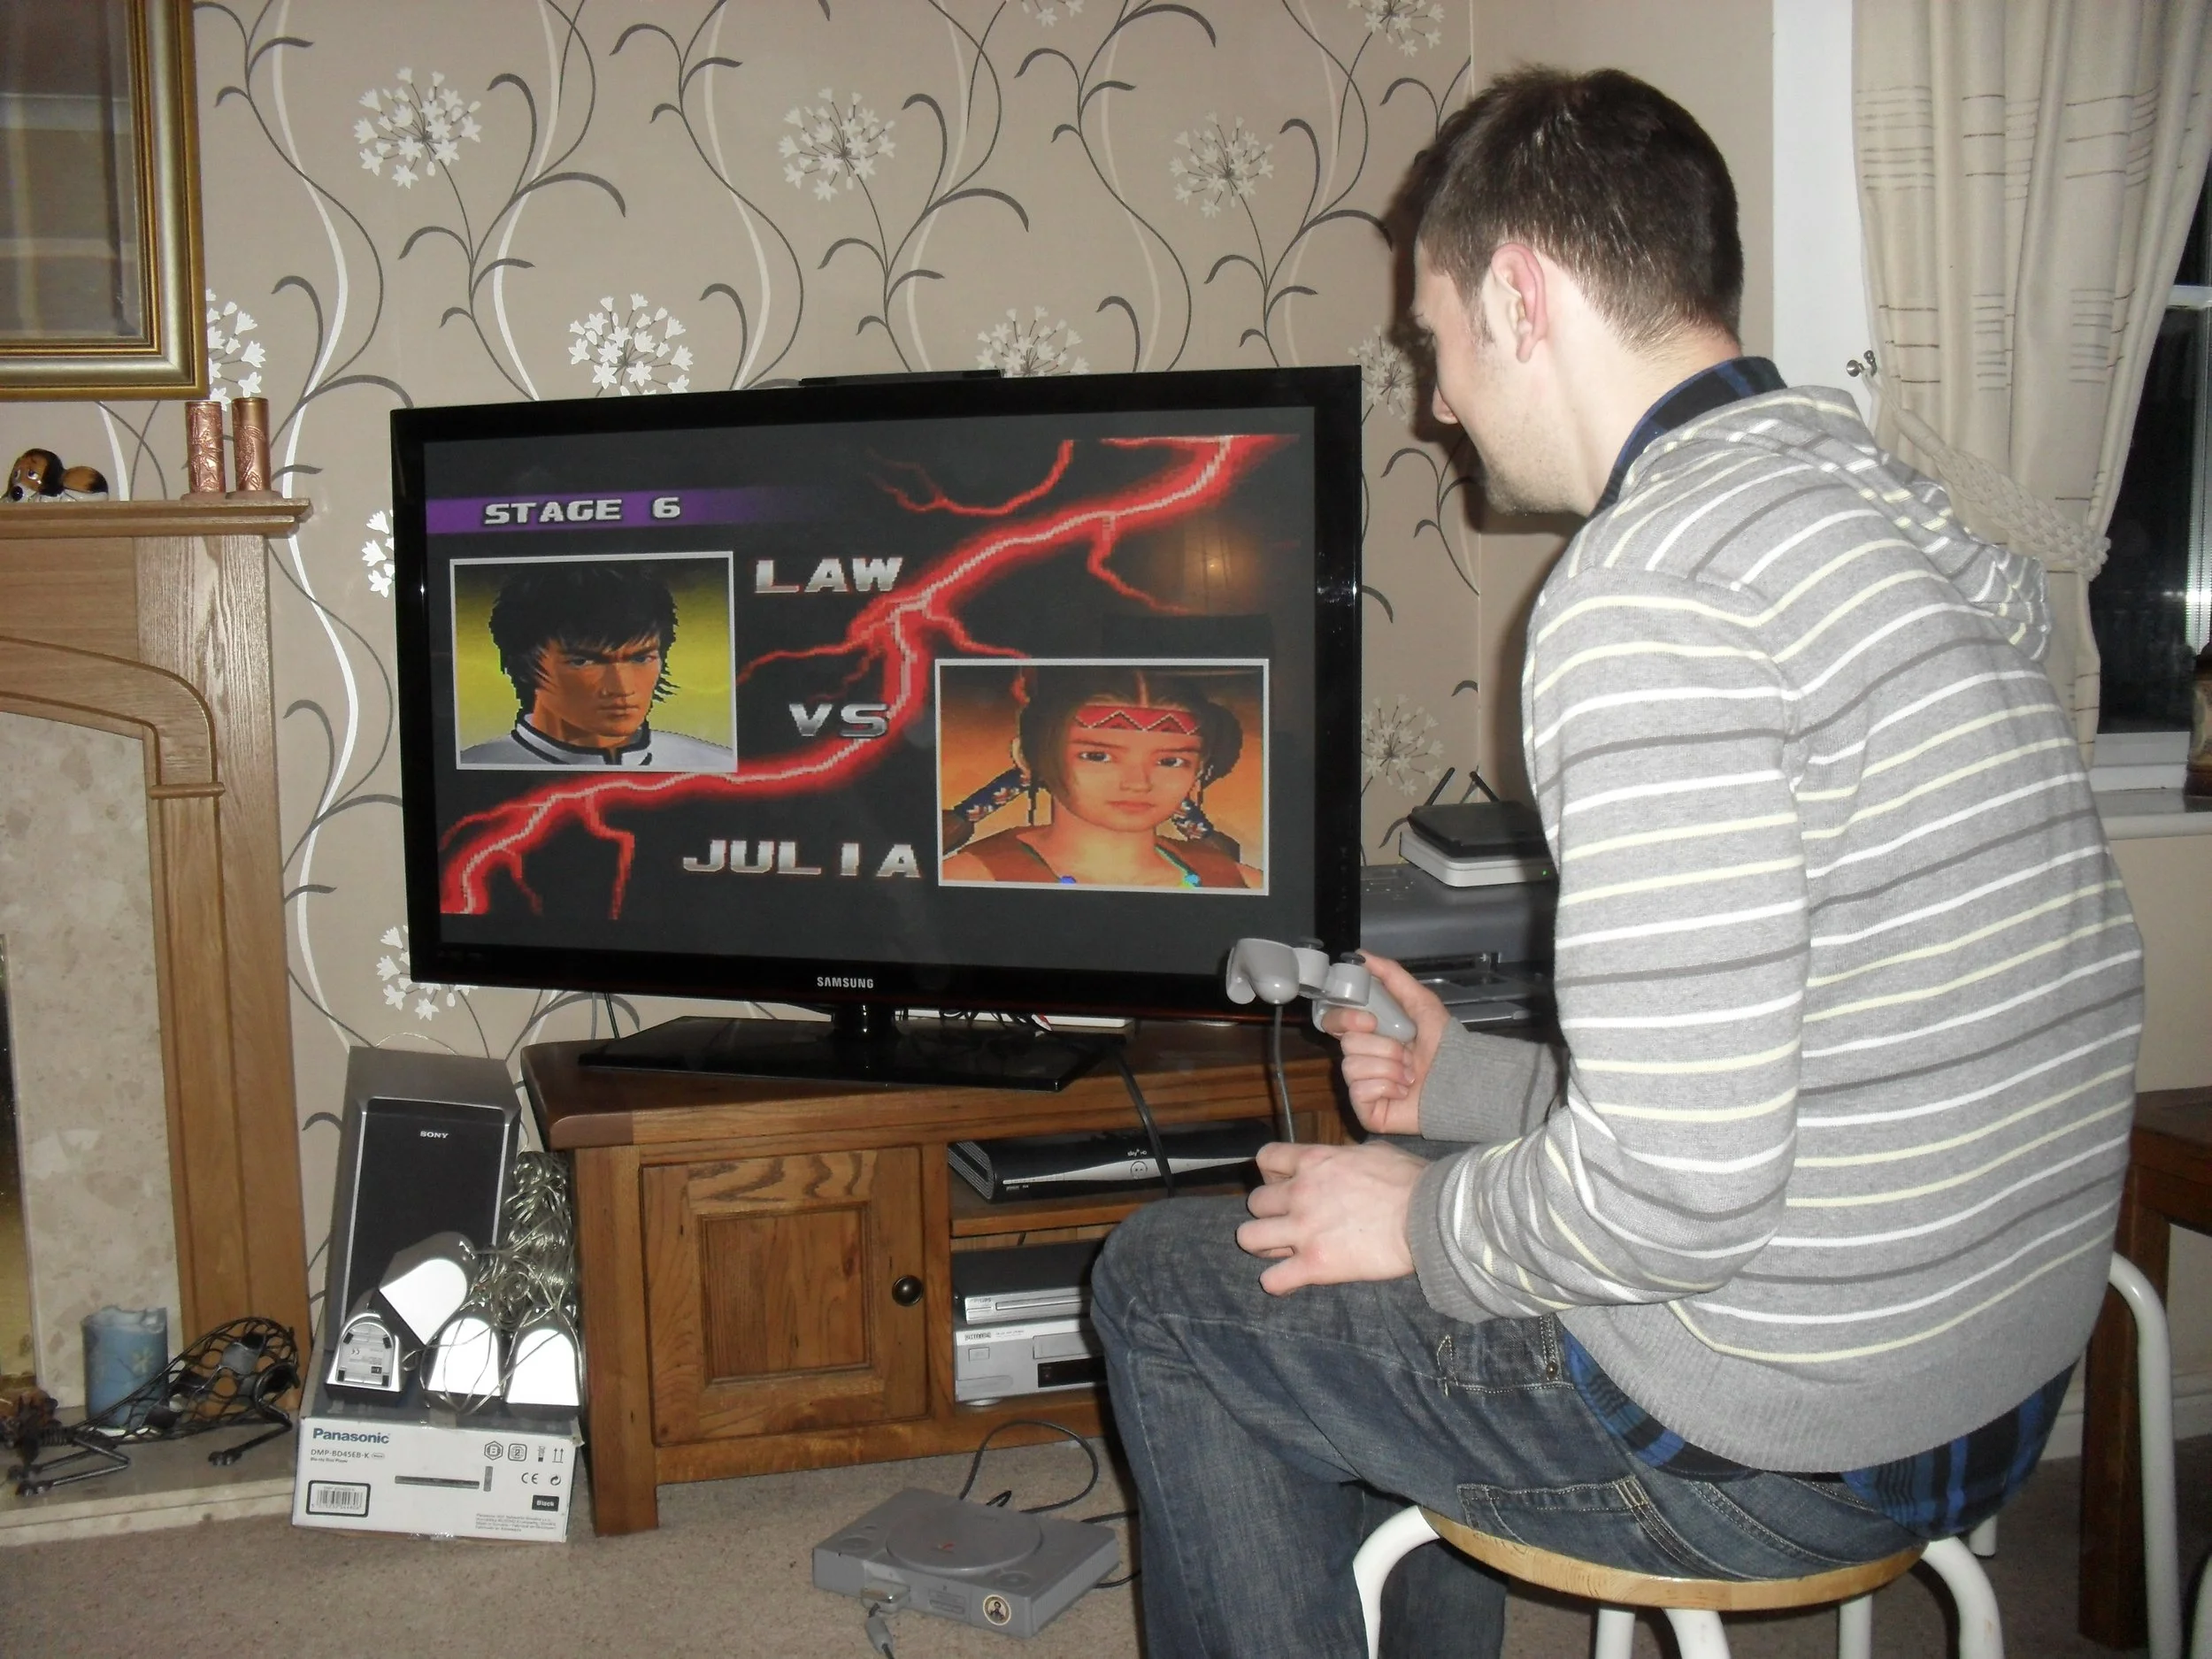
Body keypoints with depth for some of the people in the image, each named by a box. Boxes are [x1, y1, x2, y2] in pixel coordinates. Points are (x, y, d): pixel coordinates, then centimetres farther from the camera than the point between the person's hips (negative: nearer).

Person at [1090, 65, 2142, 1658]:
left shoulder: (1652, 588, -22)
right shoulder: (1900, 520, 8)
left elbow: (1679, 1183, -27)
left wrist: (1430, 1217, -8)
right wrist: (1476, 1082, 18)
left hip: (1775, 1445, -9)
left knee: (1169, 1282, 8)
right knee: (1416, 1180, 29)